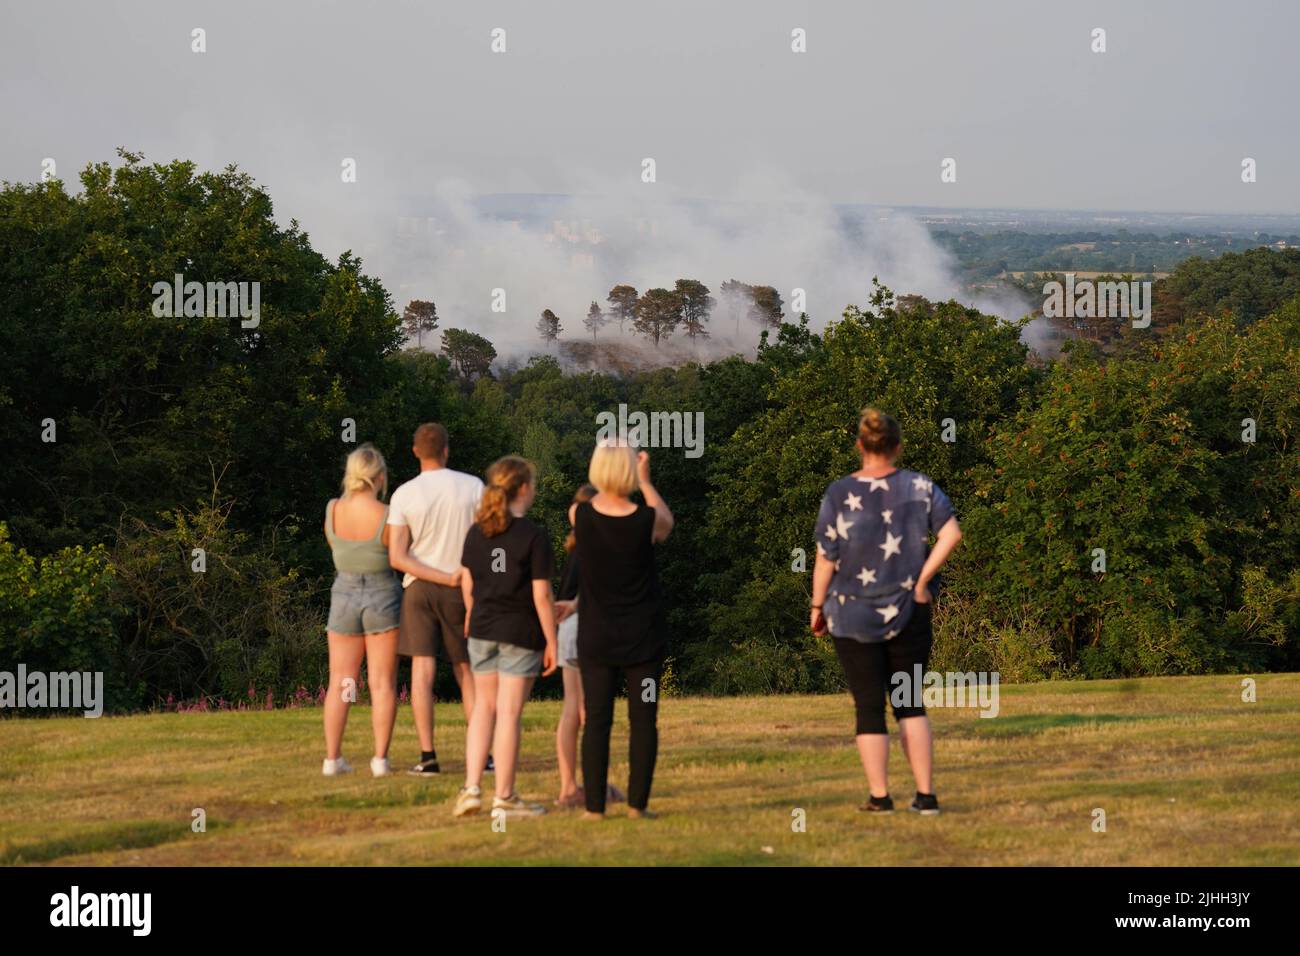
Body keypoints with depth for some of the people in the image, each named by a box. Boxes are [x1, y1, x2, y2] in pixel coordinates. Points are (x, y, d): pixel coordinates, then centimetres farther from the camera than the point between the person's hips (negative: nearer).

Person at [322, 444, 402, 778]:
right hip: (383, 599, -3)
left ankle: (333, 758, 5)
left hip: (344, 597, 3)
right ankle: (380, 758, -2)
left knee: (341, 684, 8)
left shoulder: (332, 509, -6)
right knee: (382, 683, 2)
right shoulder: (389, 517, -16)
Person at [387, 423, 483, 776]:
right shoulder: (473, 487, -4)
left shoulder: (404, 495, -5)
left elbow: (396, 557, -10)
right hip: (463, 590, 1)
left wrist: (445, 577, -11)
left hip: (418, 586, -1)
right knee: (467, 671, 10)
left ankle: (427, 756, -8)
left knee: (422, 669, -2)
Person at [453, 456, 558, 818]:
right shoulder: (533, 536, -14)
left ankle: (471, 788, 9)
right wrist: (551, 641, -6)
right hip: (521, 632, -5)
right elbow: (541, 595, -14)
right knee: (509, 713, 0)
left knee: (484, 706, 16)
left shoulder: (476, 533, 3)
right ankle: (505, 798, 5)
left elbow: (467, 584, 12)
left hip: (482, 630, 5)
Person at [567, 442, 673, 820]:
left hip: (596, 637, 1)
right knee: (643, 721, 6)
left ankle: (594, 805, 3)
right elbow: (667, 524, 13)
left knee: (597, 721, 6)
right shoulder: (646, 519, -13)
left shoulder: (580, 515, -10)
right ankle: (637, 803, 4)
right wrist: (646, 481, 16)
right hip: (643, 637, -1)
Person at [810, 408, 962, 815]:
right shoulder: (920, 487, -3)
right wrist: (922, 579, -5)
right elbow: (951, 532, -12)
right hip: (908, 613, 2)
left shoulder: (839, 494, -9)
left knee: (869, 707, 5)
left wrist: (818, 606, 5)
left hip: (853, 616, -2)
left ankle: (879, 796, 6)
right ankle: (925, 794, 6)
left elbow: (826, 558, -7)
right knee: (911, 703, 12)